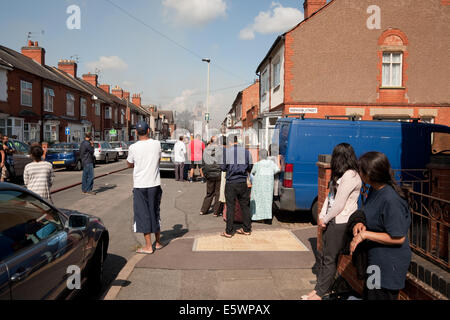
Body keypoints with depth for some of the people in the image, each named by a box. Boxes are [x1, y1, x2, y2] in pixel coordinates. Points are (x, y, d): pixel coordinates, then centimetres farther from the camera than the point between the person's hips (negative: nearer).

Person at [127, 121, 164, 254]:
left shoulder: (133, 148, -10)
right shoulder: (157, 144, -2)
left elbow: (130, 165, 5)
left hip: (140, 185, -3)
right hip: (155, 184, 3)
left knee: (143, 215, 4)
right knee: (155, 212, 16)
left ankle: (148, 246, 8)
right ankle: (158, 242, 27)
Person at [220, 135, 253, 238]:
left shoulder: (226, 152, -9)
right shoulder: (246, 151, 1)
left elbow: (223, 168, -4)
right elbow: (250, 168, 6)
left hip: (231, 182, -3)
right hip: (243, 182, 3)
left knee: (230, 207, 4)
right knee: (245, 206, 12)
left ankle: (229, 231, 9)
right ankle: (247, 229, 20)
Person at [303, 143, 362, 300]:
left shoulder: (350, 176, -18)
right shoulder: (340, 175, 15)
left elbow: (339, 205, -19)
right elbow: (330, 197, 14)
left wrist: (325, 219, -8)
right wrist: (322, 216, 5)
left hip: (340, 223, -9)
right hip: (330, 221, 9)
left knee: (330, 259, 1)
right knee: (324, 256, 15)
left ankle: (320, 293, 13)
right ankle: (319, 289, 25)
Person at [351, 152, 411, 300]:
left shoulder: (390, 200, -29)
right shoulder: (374, 190, 0)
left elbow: (398, 238, -24)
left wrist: (365, 234, -22)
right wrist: (362, 224, -5)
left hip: (390, 263, -9)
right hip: (375, 260, 9)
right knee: (369, 295, 24)